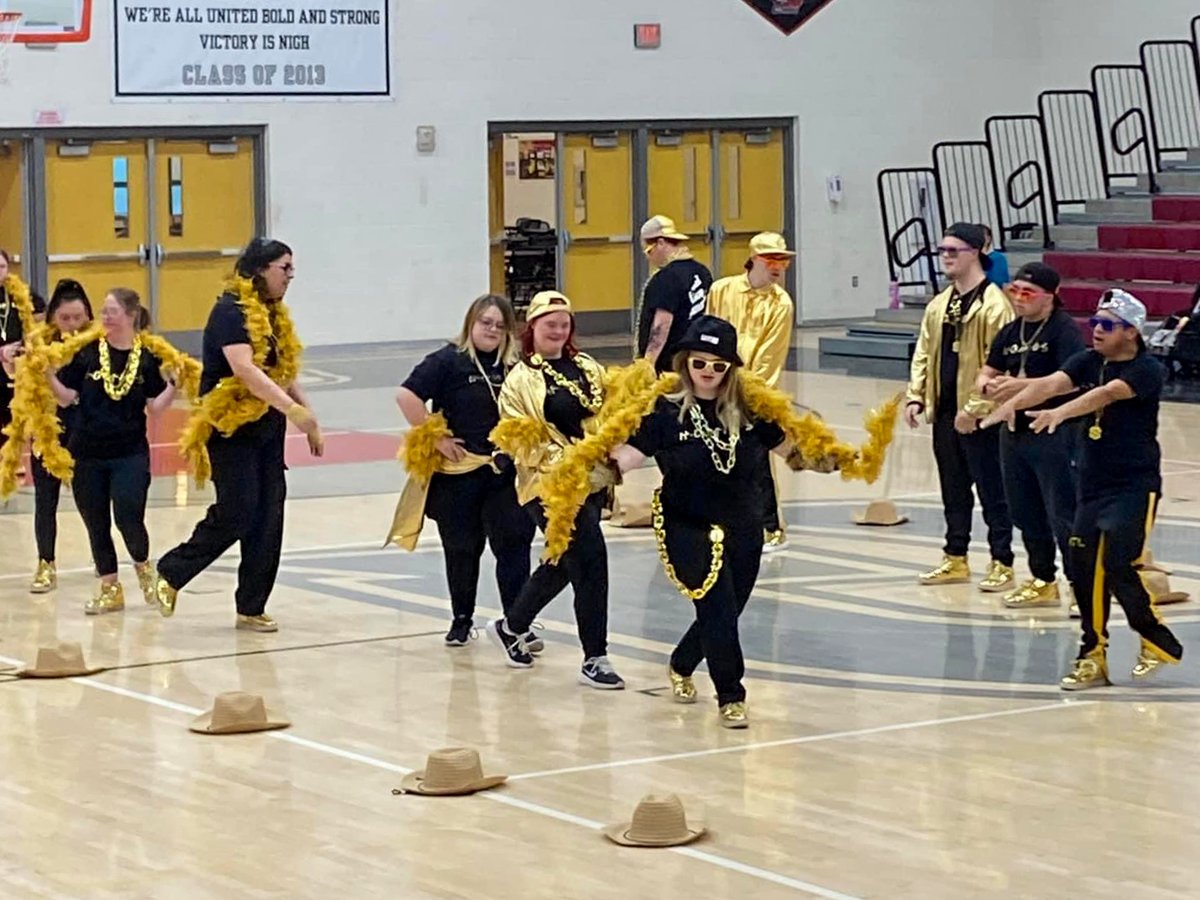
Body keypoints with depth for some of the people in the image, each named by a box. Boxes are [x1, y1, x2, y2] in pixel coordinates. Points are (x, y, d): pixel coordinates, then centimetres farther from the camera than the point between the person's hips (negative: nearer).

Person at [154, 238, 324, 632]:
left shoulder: (275, 313, 12)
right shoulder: (231, 311, -15)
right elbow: (244, 369, -28)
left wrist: (311, 424, 13)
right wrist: (293, 409, -35)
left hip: (267, 429, 8)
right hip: (232, 427, -8)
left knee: (268, 518, 5)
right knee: (237, 512, -12)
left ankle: (251, 608, 11)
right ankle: (171, 573, 6)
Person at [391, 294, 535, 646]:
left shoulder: (515, 366, 5)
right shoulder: (449, 361, -7)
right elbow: (407, 396, -16)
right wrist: (435, 438, -15)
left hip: (506, 472, 3)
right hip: (458, 474, -2)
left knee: (514, 545, -2)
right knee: (462, 550, 10)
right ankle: (462, 620, 25)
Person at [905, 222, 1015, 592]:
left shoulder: (993, 304, -12)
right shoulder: (938, 305, 13)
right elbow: (923, 354, 17)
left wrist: (975, 408, -19)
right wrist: (916, 396, 5)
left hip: (979, 418, -8)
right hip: (945, 414, 8)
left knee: (992, 492, 0)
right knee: (953, 490, 16)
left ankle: (1002, 564, 5)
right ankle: (955, 559, 25)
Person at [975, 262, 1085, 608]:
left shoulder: (1064, 330, -10)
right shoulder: (1010, 332, 13)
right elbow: (984, 375, 16)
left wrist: (1021, 386, -28)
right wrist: (991, 387, -8)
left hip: (1054, 434, -8)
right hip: (1013, 433, 8)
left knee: (1063, 514, -7)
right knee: (1025, 514, 14)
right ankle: (1043, 582, 27)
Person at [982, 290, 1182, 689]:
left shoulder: (1147, 370, -13)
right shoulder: (1088, 361, 5)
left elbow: (1107, 393, -31)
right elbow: (1052, 383, -12)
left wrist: (1061, 412, -47)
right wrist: (1012, 403, -31)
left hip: (1135, 486, -6)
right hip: (1092, 484, 6)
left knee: (1116, 565, -13)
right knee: (1083, 567, 2)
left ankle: (1158, 643, 7)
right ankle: (1094, 655, 14)